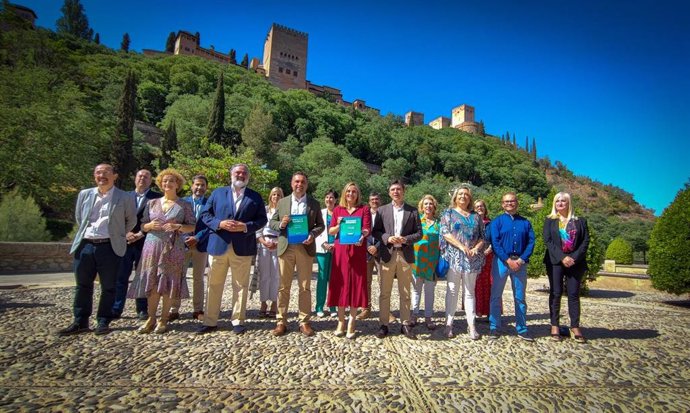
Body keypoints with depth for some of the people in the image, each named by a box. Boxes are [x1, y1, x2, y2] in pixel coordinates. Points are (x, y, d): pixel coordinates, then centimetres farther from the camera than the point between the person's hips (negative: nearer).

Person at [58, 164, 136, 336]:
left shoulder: (124, 198, 0)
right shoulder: (84, 194, 11)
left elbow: (131, 221, 9)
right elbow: (78, 218, 22)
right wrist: (84, 233, 18)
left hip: (109, 248, -4)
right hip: (85, 245, 4)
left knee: (108, 287, 3)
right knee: (82, 285, 10)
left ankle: (103, 322, 14)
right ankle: (80, 322, 21)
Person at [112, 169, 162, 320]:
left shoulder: (157, 197, 1)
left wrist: (141, 234, -12)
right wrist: (126, 233, -7)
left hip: (145, 242, -3)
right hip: (126, 241, 3)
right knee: (121, 276, 4)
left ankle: (142, 309, 12)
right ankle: (116, 309, 12)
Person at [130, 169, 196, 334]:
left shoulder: (185, 205, 4)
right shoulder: (152, 203, 12)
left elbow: (192, 226, 1)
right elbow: (142, 225, 12)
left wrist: (178, 227, -16)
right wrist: (150, 225, -9)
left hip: (173, 249, -2)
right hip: (152, 246, 2)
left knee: (169, 283, 1)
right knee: (152, 283, 2)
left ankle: (164, 319, 12)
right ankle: (151, 319, 13)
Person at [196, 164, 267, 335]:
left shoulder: (255, 197, 8)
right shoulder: (218, 192, 10)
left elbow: (262, 219, 3)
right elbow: (205, 214, 7)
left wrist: (246, 227, -14)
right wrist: (219, 224, -11)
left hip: (243, 247, -1)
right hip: (218, 245, 1)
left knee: (240, 286, 6)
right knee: (214, 285, 8)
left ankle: (238, 321, 16)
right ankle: (210, 322, 19)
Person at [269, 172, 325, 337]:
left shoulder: (314, 204, 7)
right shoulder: (282, 202, 10)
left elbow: (320, 225, 7)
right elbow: (272, 222, 11)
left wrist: (312, 234, -12)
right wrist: (281, 224, -11)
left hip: (305, 248, -1)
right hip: (286, 248, 1)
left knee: (305, 287, 4)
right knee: (283, 286, 4)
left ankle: (304, 322, 13)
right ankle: (281, 321, 13)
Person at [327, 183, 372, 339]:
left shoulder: (364, 209, 6)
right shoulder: (337, 209, 12)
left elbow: (367, 228, -6)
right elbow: (330, 231, 9)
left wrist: (362, 235, -27)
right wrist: (339, 225, -12)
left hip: (357, 251, -1)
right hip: (340, 251, 2)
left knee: (355, 285, 0)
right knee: (341, 284, 3)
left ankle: (351, 323, 7)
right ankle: (341, 321, 13)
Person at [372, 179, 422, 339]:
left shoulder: (413, 211, 5)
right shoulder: (382, 210, 6)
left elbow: (419, 233, 4)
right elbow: (376, 231, 4)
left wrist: (406, 239, -13)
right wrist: (387, 238, -14)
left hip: (406, 255, 0)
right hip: (387, 254, 0)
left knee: (405, 293, 9)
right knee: (385, 292, 4)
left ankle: (405, 324, 20)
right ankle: (383, 324, 14)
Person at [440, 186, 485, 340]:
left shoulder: (476, 216, 15)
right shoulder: (449, 213, 7)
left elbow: (483, 237, 11)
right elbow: (445, 233, -6)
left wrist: (476, 248, -9)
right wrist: (461, 246, -16)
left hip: (471, 259, 2)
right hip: (453, 257, -2)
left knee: (469, 292, 6)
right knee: (452, 291, 0)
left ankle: (471, 325, 9)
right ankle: (449, 324, 6)